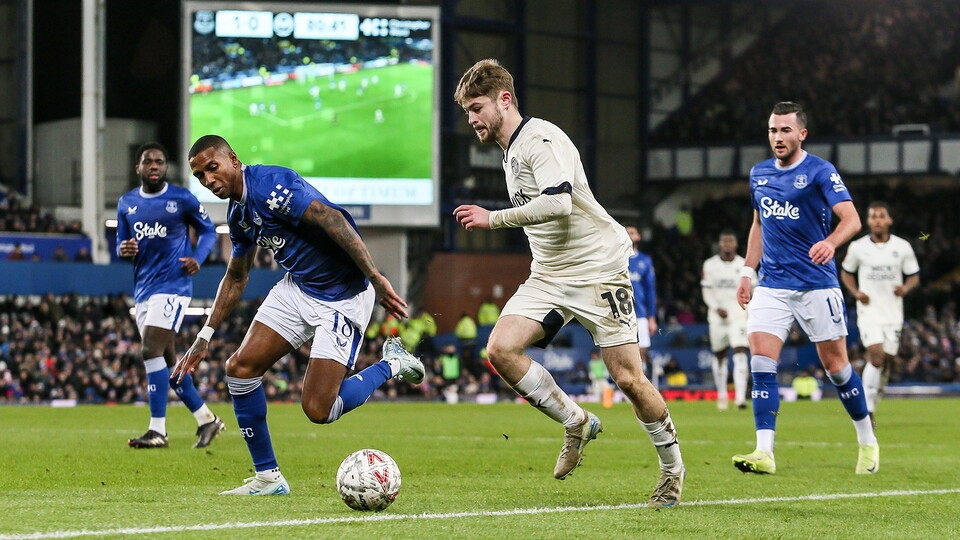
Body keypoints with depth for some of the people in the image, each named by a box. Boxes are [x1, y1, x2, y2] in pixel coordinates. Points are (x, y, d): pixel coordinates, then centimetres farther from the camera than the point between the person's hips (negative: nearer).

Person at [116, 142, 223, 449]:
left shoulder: (182, 199, -2)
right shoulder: (126, 204, 12)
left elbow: (208, 230, 8)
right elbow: (122, 243, 18)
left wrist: (198, 258, -11)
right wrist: (123, 250, -7)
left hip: (172, 285, -7)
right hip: (143, 289, 7)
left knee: (151, 352, -18)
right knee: (167, 360, 8)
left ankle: (157, 431, -18)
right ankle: (207, 420, 21)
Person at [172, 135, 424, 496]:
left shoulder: (269, 185, -22)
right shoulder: (238, 213, 8)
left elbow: (332, 219, -30)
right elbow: (236, 278, 23)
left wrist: (376, 278, -36)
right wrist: (204, 338, 21)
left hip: (341, 298, -9)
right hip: (297, 287, 9)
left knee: (318, 410, -13)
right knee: (240, 367, -3)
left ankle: (391, 365, 12)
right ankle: (268, 477, 8)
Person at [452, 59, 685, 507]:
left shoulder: (540, 139, -15)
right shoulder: (511, 151, 15)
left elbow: (558, 202, -30)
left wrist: (493, 219, -24)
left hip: (597, 268, -9)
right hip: (549, 276, 9)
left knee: (628, 377, -8)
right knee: (501, 348, -15)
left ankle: (672, 467, 12)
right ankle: (576, 423, 1)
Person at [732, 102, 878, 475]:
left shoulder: (820, 172, -8)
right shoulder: (759, 174, 11)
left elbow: (851, 218, -19)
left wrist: (831, 242, -39)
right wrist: (748, 271, 17)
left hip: (817, 285, -5)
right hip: (772, 285, 5)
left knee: (835, 365, 3)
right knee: (761, 360, -12)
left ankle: (867, 441, 23)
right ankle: (764, 452, -15)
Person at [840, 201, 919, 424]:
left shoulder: (902, 247, 2)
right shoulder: (857, 247, 0)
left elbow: (914, 276, 9)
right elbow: (846, 272, 14)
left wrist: (905, 288, -13)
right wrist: (856, 292, -4)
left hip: (893, 313, 2)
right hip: (869, 311, -2)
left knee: (887, 360, 5)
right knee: (876, 354, -19)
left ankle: (873, 401, 26)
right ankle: (867, 411, -16)